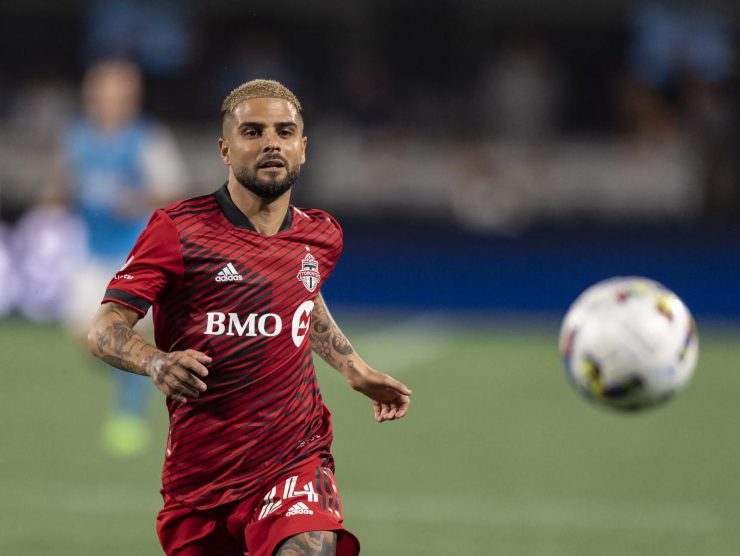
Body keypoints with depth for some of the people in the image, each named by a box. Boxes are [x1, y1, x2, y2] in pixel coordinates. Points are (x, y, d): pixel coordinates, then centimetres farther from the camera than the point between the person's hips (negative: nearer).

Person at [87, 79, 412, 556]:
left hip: (296, 460, 1)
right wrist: (157, 362, -29)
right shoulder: (177, 230, -7)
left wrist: (356, 371, 23)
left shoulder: (321, 236, 7)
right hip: (199, 474, -1)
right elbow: (105, 329, -10)